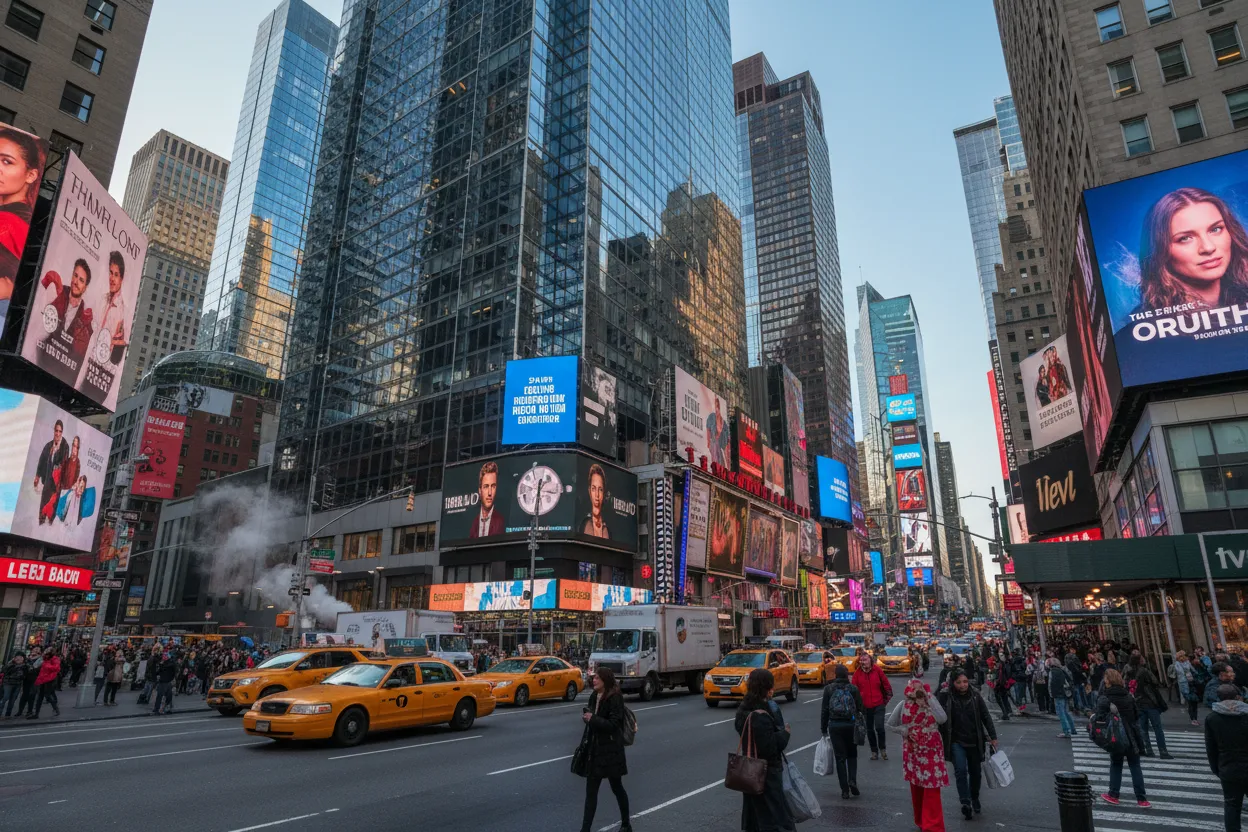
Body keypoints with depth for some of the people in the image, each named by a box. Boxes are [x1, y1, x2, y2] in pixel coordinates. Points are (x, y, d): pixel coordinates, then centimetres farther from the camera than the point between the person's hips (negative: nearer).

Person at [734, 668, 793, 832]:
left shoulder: (744, 709, 3)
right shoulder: (761, 716, -26)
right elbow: (768, 747, -28)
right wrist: (785, 733, -13)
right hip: (766, 773, -9)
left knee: (754, 815, 20)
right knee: (774, 819, -1)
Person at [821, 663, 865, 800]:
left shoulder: (829, 689, -2)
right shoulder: (853, 688, -3)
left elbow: (824, 710, 0)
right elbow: (860, 708, -2)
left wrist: (823, 729, 7)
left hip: (834, 725, 0)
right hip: (851, 724, 0)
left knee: (840, 757, 7)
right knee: (852, 755, 19)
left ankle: (845, 790, 6)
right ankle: (852, 780, -1)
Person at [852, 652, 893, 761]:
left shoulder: (877, 670, -6)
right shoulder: (857, 673, -4)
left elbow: (886, 684, 2)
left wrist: (887, 698, 5)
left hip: (878, 705, -2)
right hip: (865, 706, 2)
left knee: (879, 727, -10)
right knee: (869, 730, 10)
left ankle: (882, 749, 14)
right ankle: (874, 751, 25)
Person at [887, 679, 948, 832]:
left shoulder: (931, 702, -9)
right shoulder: (903, 706, -7)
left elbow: (942, 719, -27)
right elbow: (890, 725, 2)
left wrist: (929, 701, -24)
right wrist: (903, 730, -14)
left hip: (932, 752, -2)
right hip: (913, 752, 2)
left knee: (932, 788, -4)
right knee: (916, 787, 14)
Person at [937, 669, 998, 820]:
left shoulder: (975, 696, -3)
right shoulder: (946, 697, -9)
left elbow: (986, 716, 3)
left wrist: (993, 737, 1)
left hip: (975, 741, 3)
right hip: (956, 741, -3)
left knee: (975, 772, 15)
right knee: (961, 770, -18)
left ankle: (975, 800, 37)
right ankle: (965, 802, -11)